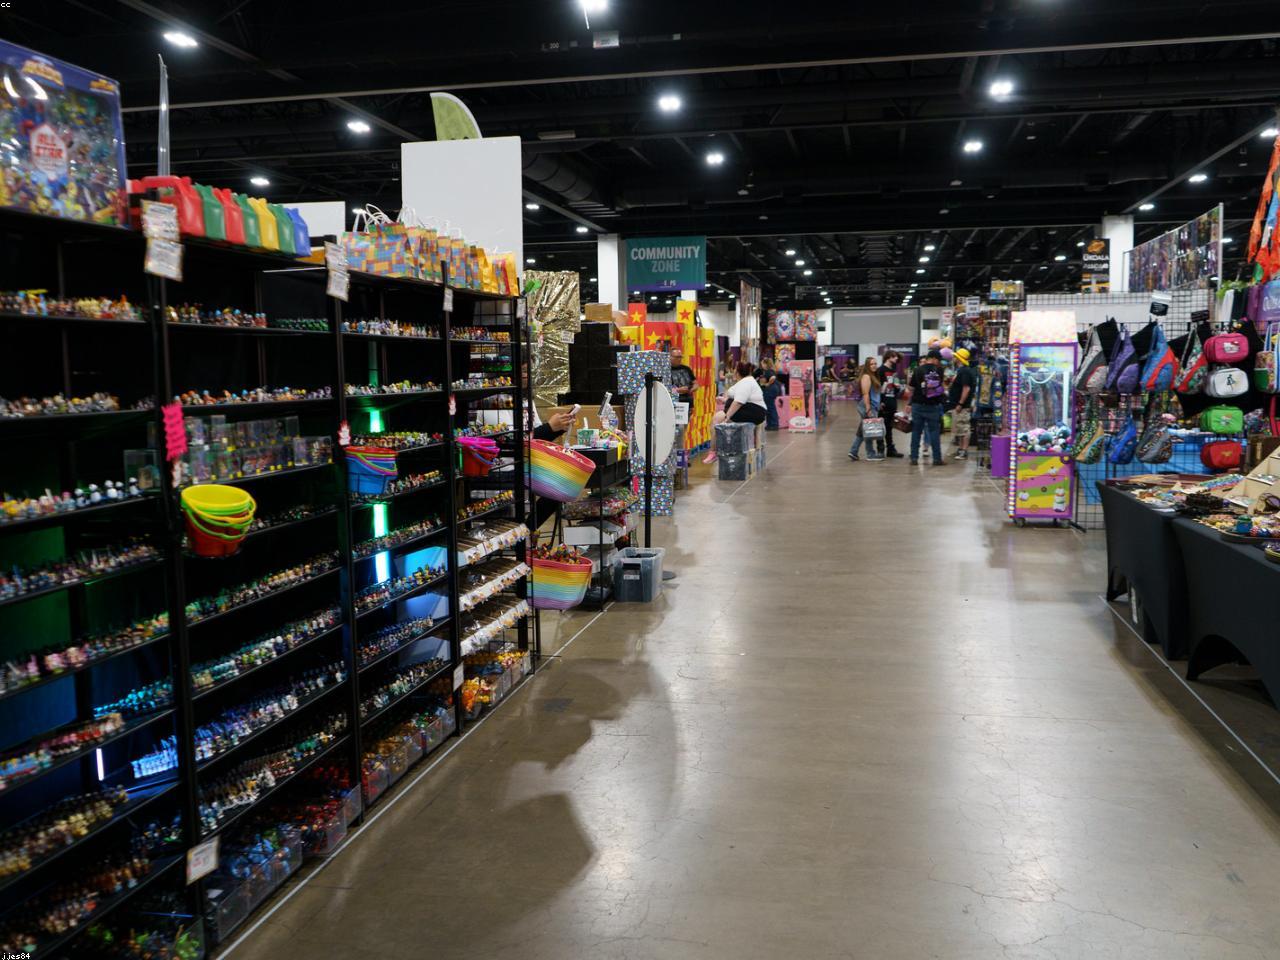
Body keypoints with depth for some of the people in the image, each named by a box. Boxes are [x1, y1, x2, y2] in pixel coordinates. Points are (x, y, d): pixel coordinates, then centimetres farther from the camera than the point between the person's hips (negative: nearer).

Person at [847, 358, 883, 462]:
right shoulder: (866, 376, -12)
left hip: (873, 407, 10)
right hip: (868, 407, -10)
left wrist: (878, 405, 20)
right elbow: (865, 394, -18)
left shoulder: (873, 376, 17)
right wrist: (868, 409, -21)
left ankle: (853, 452, 13)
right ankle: (871, 454, 5)